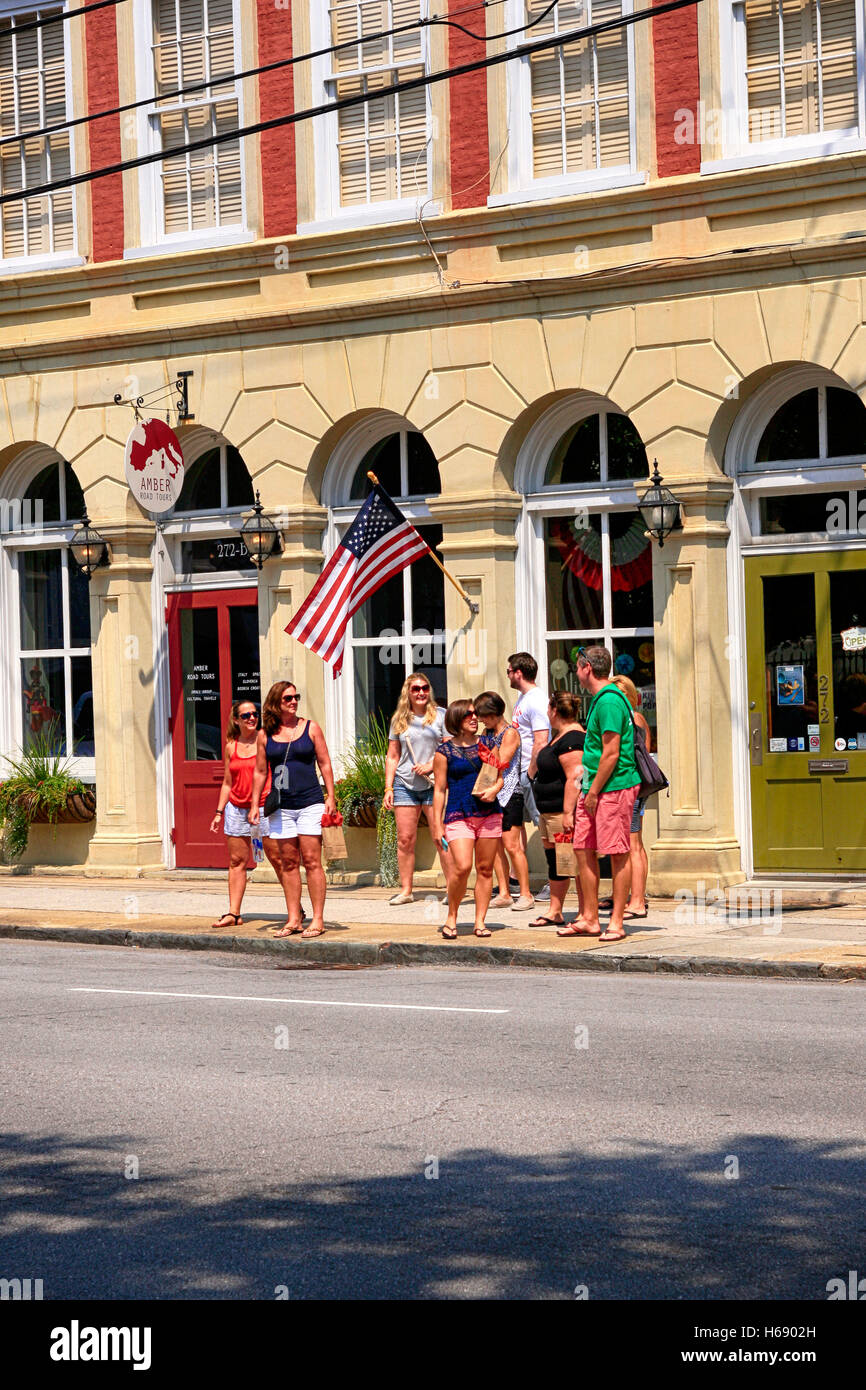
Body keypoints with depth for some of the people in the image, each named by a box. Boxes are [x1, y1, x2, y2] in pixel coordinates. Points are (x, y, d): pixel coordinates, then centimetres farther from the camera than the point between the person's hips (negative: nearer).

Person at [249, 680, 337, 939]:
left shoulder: (310, 728, 5)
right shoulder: (265, 735, 8)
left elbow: (324, 763, 5)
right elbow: (260, 772, 13)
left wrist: (330, 796, -2)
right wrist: (254, 805, 8)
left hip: (310, 803, -2)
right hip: (281, 808, 2)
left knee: (311, 861, -6)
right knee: (288, 863, 5)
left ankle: (318, 919, -3)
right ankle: (293, 919, 10)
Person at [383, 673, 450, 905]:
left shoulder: (440, 715, 4)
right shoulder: (399, 720, 12)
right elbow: (392, 756, 14)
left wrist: (431, 765, -14)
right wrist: (388, 788, 6)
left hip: (434, 784, -3)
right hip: (404, 785, 3)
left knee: (442, 839, -6)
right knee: (405, 840, 1)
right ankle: (405, 890, 8)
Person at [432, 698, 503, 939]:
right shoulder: (445, 751, 1)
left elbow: (500, 775, 17)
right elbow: (440, 790, 2)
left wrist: (495, 788, -7)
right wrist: (437, 824, -2)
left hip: (489, 813, 4)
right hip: (459, 815, -4)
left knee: (485, 868, 3)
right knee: (462, 866, -17)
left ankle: (480, 922, 11)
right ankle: (451, 917, 1)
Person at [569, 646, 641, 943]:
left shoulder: (609, 701, -15)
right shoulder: (599, 699, 16)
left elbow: (611, 754, -19)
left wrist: (593, 792, -15)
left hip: (614, 786, -10)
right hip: (594, 788, 10)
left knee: (617, 854, -4)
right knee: (583, 849, 10)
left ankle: (616, 922, 0)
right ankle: (590, 920, 16)